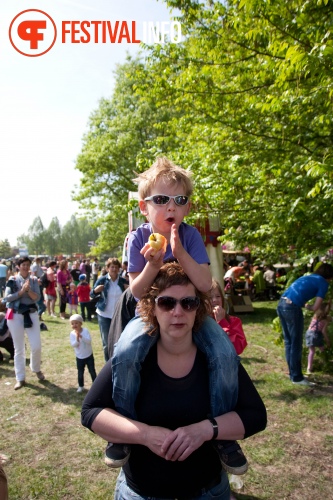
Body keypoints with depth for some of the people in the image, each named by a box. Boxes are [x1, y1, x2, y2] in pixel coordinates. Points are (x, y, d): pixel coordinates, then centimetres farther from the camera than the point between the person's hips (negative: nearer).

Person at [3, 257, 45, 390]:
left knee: (36, 346, 1)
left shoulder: (34, 280, 3)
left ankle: (36, 369, 29)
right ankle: (20, 378, 18)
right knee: (19, 348, 7)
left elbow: (37, 298, -4)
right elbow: (6, 298, -8)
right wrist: (21, 291, -18)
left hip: (31, 314, 1)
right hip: (15, 315, -1)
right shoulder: (12, 280, -1)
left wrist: (29, 290, -21)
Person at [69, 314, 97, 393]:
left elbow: (89, 341, -24)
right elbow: (73, 345, -17)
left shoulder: (85, 331, -14)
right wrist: (77, 338, -32)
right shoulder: (72, 334, -10)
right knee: (80, 372, 11)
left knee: (92, 371, 9)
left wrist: (81, 336, -34)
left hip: (89, 355, -1)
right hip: (79, 357, 1)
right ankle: (81, 386, 27)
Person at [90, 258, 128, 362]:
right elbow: (92, 295, 0)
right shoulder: (102, 280, -6)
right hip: (104, 315, -1)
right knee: (106, 343, 5)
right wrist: (96, 290, -22)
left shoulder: (123, 281, -1)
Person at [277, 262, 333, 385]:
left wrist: (303, 304, 16)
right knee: (296, 344, 4)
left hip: (281, 304, 8)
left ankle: (292, 373, 29)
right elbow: (315, 308, -1)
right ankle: (297, 377, 14)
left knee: (288, 341, 18)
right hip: (292, 307, -8)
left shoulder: (308, 276, 26)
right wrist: (307, 306, 17)